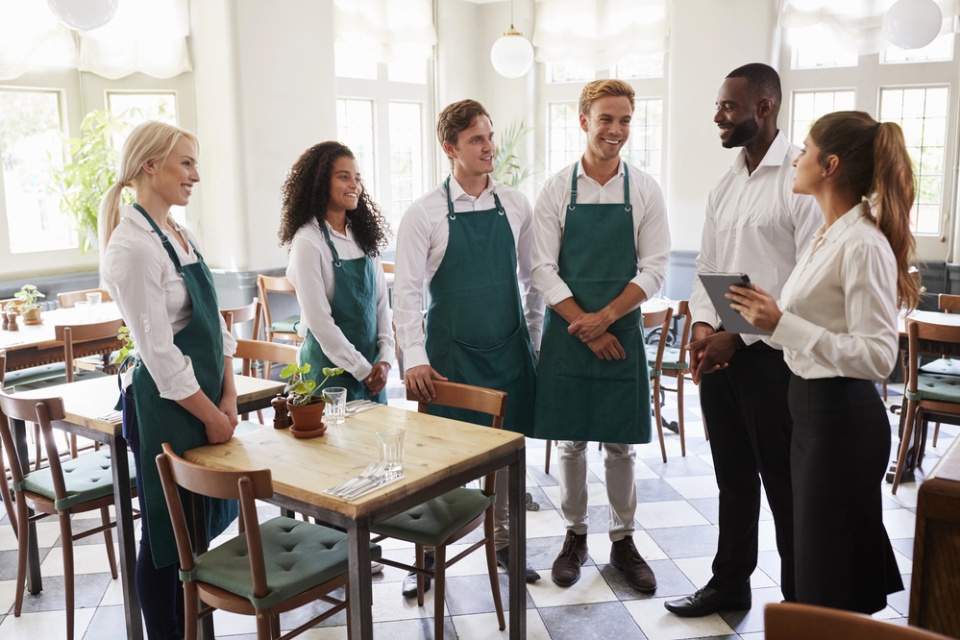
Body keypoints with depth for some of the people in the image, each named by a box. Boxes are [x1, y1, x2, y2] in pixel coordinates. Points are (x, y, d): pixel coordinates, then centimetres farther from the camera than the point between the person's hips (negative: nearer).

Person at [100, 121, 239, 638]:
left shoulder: (182, 234, 9)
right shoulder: (133, 247, -18)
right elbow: (159, 353, -20)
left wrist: (228, 396, 4)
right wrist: (210, 415, -12)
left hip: (206, 397, 9)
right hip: (167, 408, -9)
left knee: (201, 526, 19)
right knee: (167, 537, 6)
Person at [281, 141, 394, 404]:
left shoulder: (364, 236, 6)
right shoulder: (308, 242, -14)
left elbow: (381, 302, 6)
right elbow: (318, 320, -16)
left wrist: (385, 358, -4)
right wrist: (361, 368, -13)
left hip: (371, 366, 6)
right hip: (331, 367, -6)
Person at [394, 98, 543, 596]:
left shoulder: (515, 206, 3)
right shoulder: (424, 213, -7)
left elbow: (531, 278, 10)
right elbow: (406, 290, -8)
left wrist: (536, 339, 9)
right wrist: (415, 358, -15)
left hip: (509, 349, 3)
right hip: (451, 353, -3)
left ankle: (501, 540, 32)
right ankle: (429, 551, 23)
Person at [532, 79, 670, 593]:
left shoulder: (644, 191, 1)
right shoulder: (557, 190, -1)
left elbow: (653, 269, -3)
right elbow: (543, 269, -5)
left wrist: (605, 317, -14)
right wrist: (586, 329, -12)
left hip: (621, 330, 0)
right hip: (566, 332, 0)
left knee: (621, 443, 8)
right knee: (570, 440, 9)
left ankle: (623, 540, 24)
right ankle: (575, 535, 26)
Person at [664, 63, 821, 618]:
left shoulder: (802, 176, -13)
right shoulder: (726, 182, 11)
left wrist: (740, 336, -16)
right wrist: (703, 324, -2)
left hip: (771, 356, -7)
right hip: (718, 353, 7)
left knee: (785, 487, 6)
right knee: (733, 478, 19)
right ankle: (730, 583, 36)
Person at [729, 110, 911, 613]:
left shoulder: (863, 245, -20)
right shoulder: (829, 235, 9)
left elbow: (877, 356, -25)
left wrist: (782, 323, -28)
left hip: (841, 417, -10)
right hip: (812, 406, 10)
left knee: (830, 580, 5)